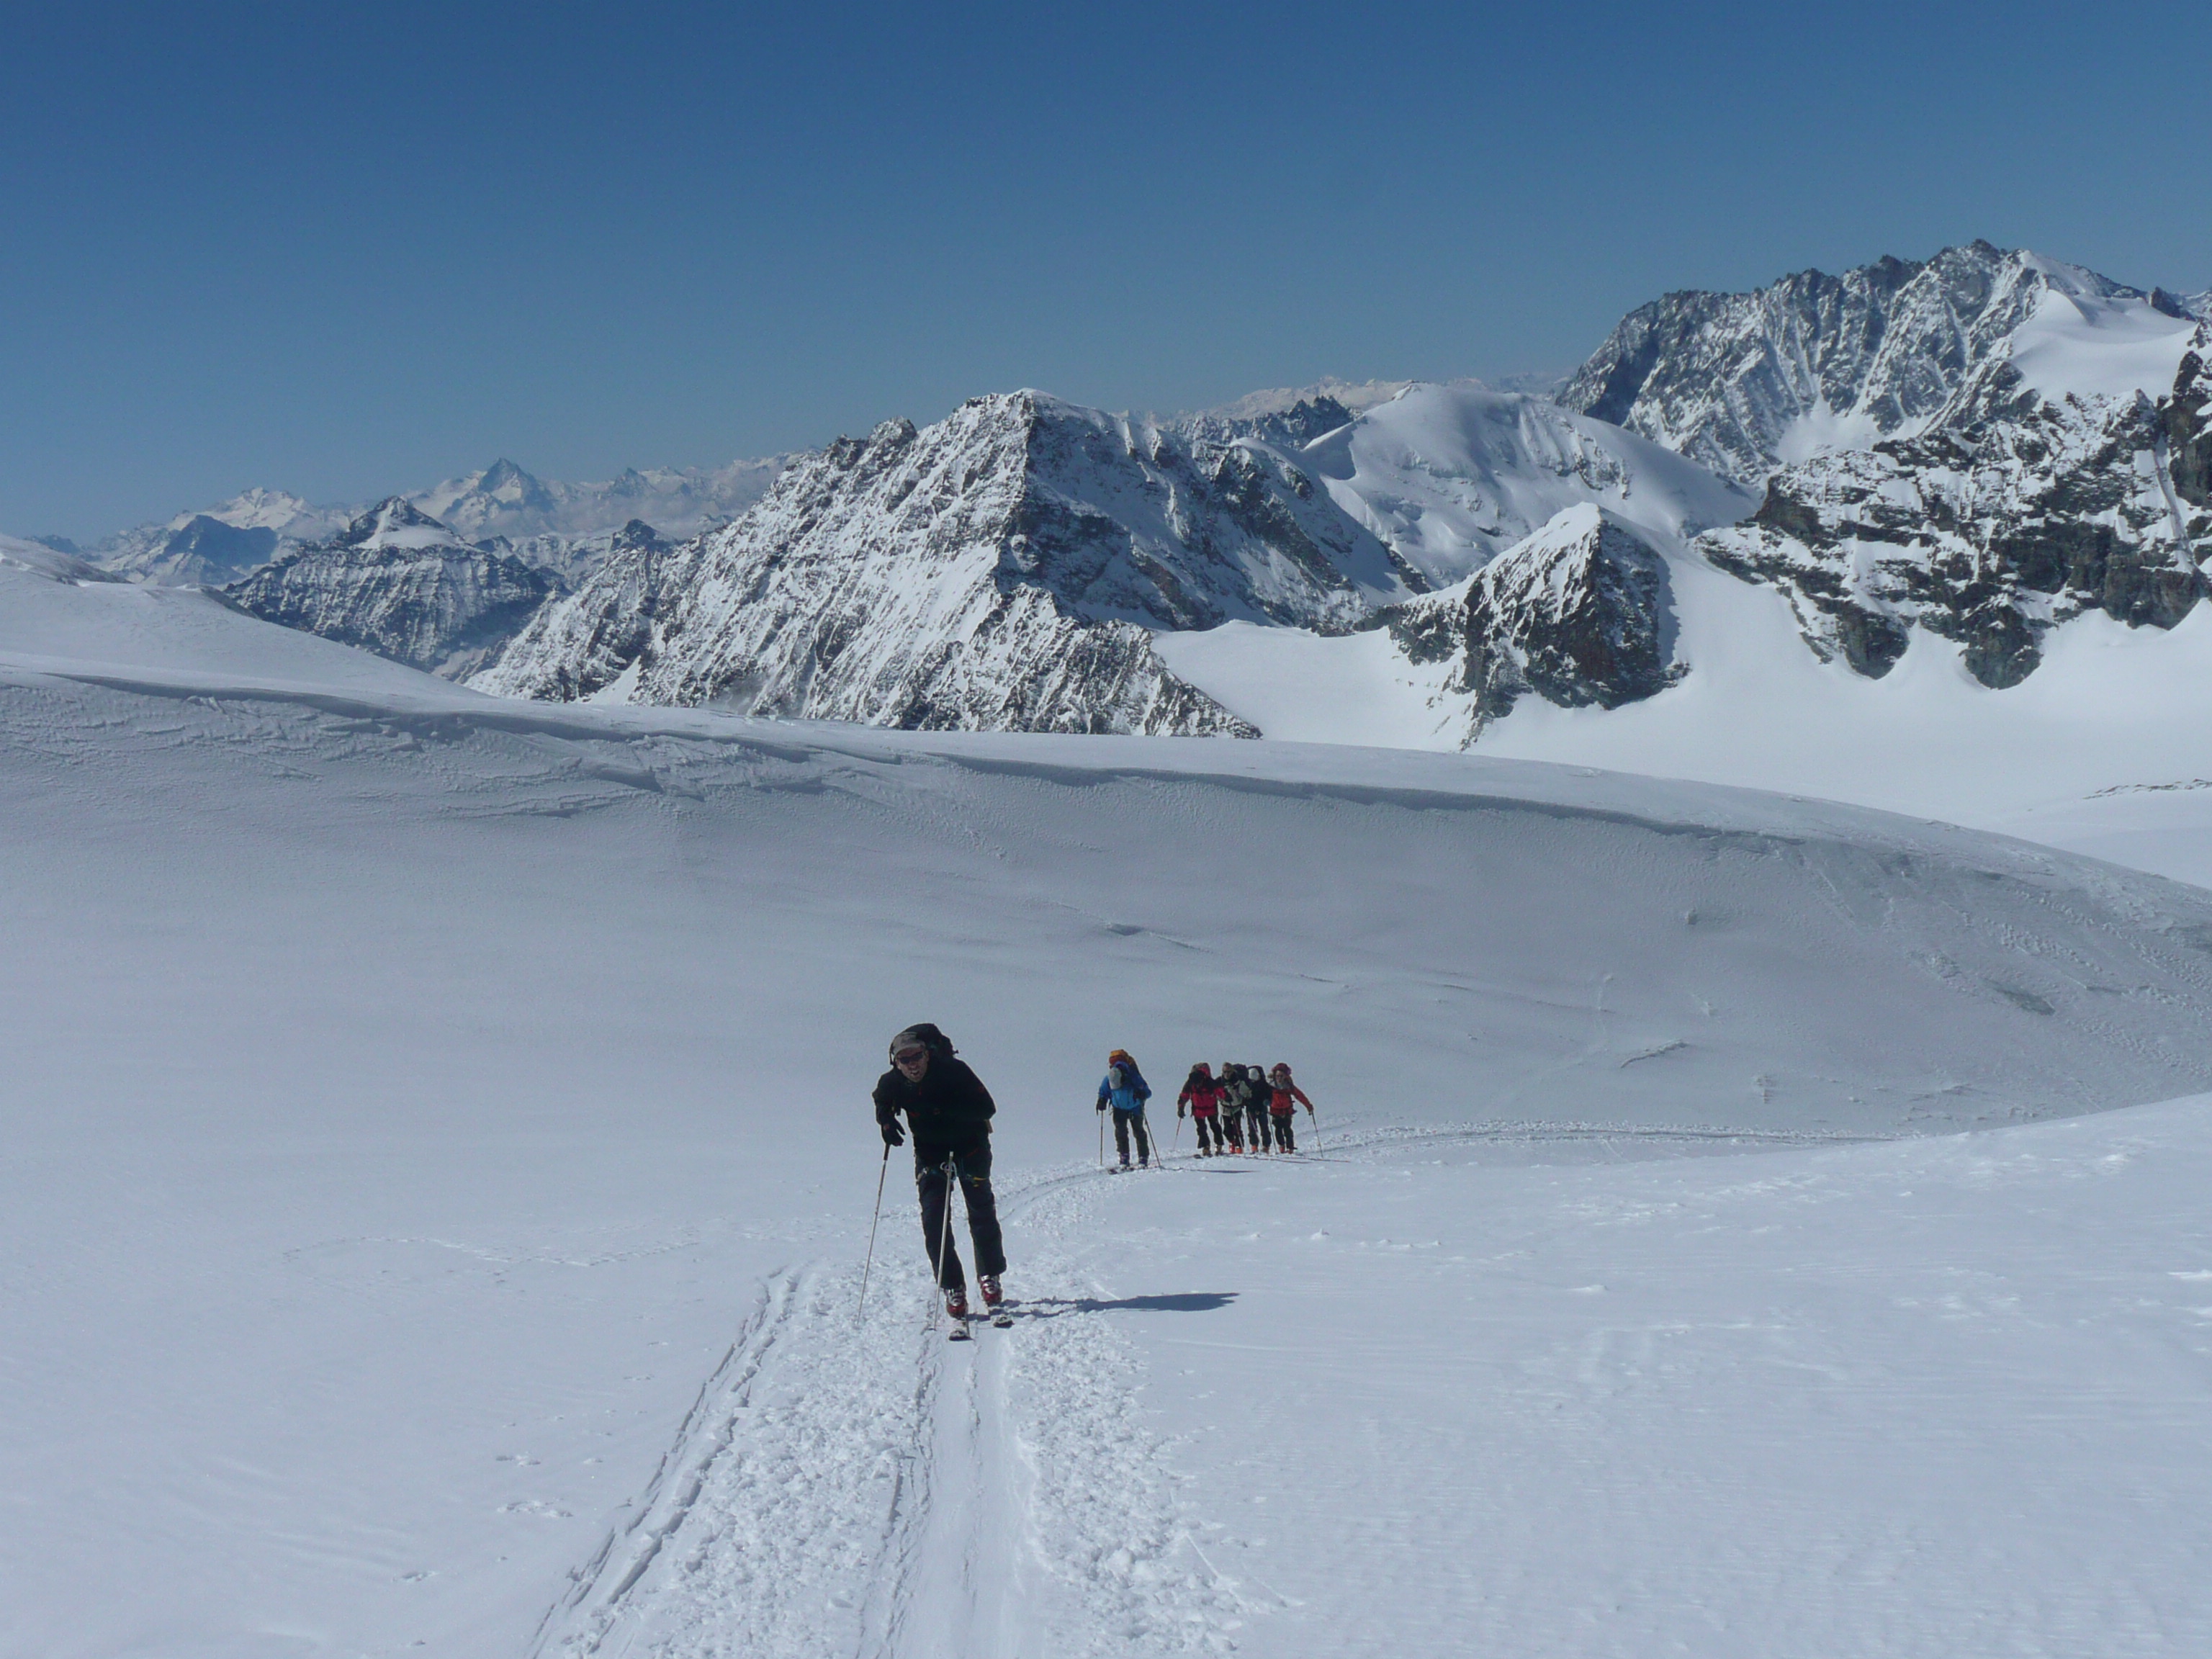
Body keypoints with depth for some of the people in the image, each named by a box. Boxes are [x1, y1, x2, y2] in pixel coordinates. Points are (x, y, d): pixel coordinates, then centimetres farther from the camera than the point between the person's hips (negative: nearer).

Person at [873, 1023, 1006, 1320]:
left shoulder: (954, 1071, -27)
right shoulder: (892, 1083, -16)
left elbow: (987, 1108, -29)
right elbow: (882, 1102, 11)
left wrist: (945, 1110, -38)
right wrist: (886, 1121, -11)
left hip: (969, 1144, -2)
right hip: (930, 1151, 2)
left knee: (981, 1211, 1)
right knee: (934, 1220, -9)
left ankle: (990, 1277, 20)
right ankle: (953, 1289, -3)